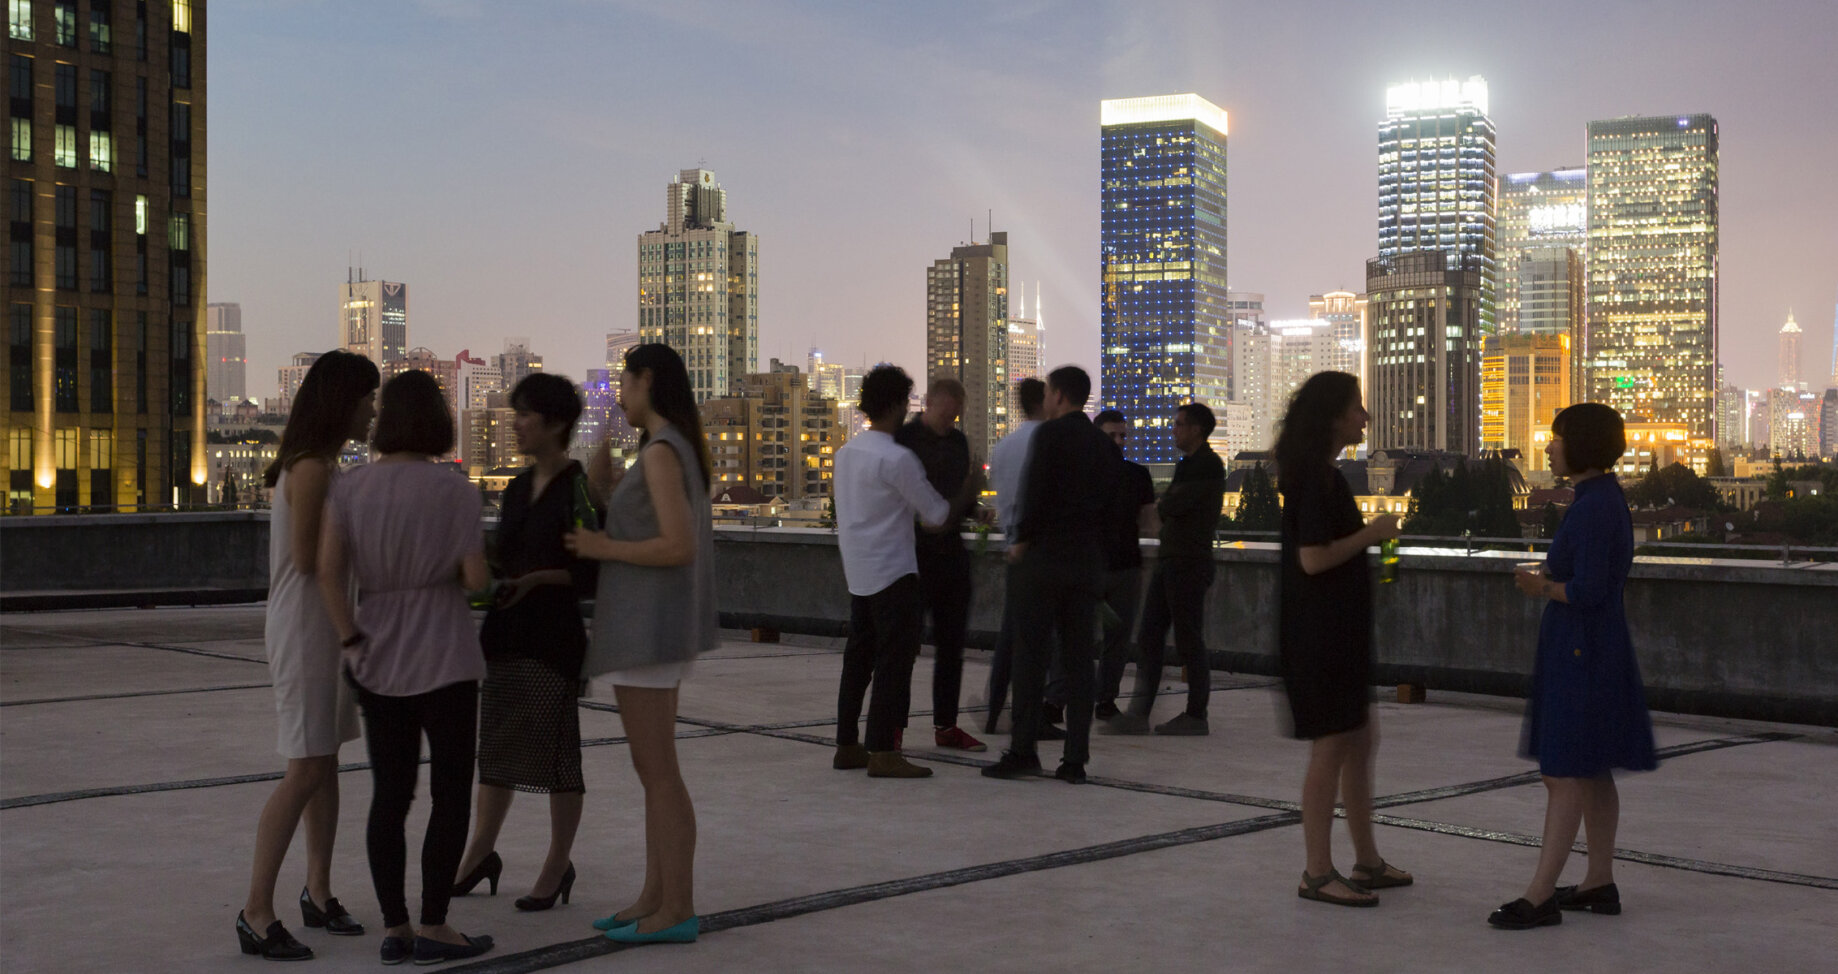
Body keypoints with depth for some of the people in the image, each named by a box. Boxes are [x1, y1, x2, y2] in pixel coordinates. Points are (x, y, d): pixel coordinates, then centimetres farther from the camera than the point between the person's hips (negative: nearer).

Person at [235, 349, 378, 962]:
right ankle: (256, 913, -6)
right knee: (307, 769, -10)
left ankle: (318, 892, 21)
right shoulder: (310, 468, -16)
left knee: (327, 760, 12)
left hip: (329, 627, 10)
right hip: (304, 629, -10)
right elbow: (307, 558, -19)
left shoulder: (325, 466, 14)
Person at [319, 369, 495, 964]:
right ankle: (432, 927, 5)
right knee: (451, 793, 5)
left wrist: (352, 642, -3)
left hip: (377, 663, 4)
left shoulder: (351, 488, 1)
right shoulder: (453, 488, -10)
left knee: (389, 796, 10)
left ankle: (394, 929, 11)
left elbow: (329, 572, -8)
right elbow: (476, 579, -11)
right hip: (443, 660, -4)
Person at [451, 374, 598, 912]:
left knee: (554, 751, 2)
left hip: (553, 637, -7)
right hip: (506, 633, 7)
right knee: (495, 746, 14)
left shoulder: (578, 487, -11)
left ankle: (557, 866, 14)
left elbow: (593, 571, -13)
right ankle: (480, 853, 27)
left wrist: (536, 579, -22)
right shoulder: (518, 487, 12)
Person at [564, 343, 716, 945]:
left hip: (646, 627, -10)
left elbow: (679, 547, -23)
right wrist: (611, 486, 16)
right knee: (654, 770, 13)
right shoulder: (682, 449, 13)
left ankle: (677, 911, 1)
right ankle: (654, 898, 19)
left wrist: (604, 549, -12)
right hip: (652, 627, 10)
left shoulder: (660, 452, -15)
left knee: (658, 771, -5)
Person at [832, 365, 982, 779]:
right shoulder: (897, 458, -15)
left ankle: (847, 746, 16)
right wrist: (970, 490, 7)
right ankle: (883, 752, -6)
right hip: (893, 573, -8)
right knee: (894, 661, -5)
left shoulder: (846, 452, 10)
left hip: (857, 573, 8)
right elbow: (939, 518, -10)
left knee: (858, 658, 12)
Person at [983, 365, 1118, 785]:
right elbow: (1110, 501, 14)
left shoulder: (1051, 434, -7)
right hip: (1089, 561, 6)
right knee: (1079, 659, 5)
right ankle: (1075, 759, 4)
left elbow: (1037, 493, -14)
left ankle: (1023, 750, -5)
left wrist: (1022, 541, -2)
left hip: (1045, 557, -6)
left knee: (1031, 655, -3)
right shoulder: (1104, 444, 13)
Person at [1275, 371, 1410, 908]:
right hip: (1318, 631, -10)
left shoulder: (1320, 475, 14)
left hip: (1338, 629, 10)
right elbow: (1313, 558, -23)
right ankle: (1317, 873, 3)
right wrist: (1371, 533, -13)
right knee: (1331, 746, -5)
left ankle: (1367, 861, 24)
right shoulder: (1316, 478, -17)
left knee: (1361, 738, 15)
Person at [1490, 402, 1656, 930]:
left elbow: (1587, 591, -23)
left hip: (1582, 657, -10)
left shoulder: (1595, 507, -20)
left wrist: (1542, 587, -7)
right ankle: (1600, 884, 22)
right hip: (1585, 652, 10)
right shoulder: (1604, 500, 11)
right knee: (1591, 772, 14)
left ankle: (1540, 897, -6)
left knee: (1565, 776, -8)